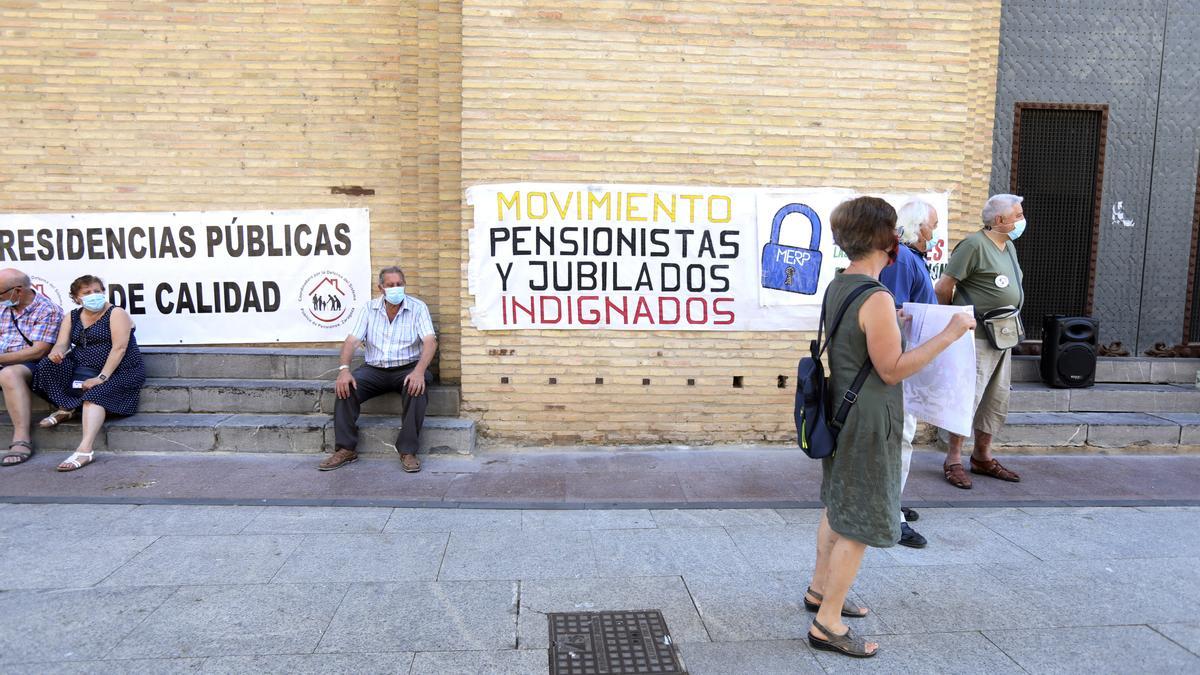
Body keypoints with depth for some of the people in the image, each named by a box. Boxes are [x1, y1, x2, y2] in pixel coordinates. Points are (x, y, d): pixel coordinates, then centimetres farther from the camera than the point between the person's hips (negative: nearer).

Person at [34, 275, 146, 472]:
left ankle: (86, 449, -45)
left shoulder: (116, 314, -5)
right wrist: (56, 353, -24)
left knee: (96, 394, -33)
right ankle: (65, 409, -6)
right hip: (81, 368, 6)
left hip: (119, 370, -6)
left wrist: (102, 377, -23)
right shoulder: (72, 317, 13)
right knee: (48, 365, -18)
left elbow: (119, 348, -15)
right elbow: (61, 345, 3)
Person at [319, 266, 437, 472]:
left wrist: (419, 371, -33)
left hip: (407, 368, -3)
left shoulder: (417, 308, -4)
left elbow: (430, 341, -15)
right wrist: (344, 369, -23)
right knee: (345, 386, -23)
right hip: (374, 369, 3)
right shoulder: (369, 309, 4)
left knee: (417, 387, -35)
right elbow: (352, 341, -3)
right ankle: (346, 449, -13)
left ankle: (408, 450, -25)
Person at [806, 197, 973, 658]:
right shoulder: (876, 299, -23)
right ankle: (828, 624, 9)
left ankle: (820, 590, 38)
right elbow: (892, 370, -20)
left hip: (840, 411, 9)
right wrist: (949, 335, -18)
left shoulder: (837, 287, 5)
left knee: (838, 507, 22)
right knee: (860, 523, 1)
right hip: (867, 421, -9)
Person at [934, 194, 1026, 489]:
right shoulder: (974, 244, -14)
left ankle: (982, 457, 25)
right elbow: (943, 288, -15)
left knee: (997, 401, 13)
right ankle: (953, 460, 4)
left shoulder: (1009, 246, 14)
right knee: (968, 396, -7)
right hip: (976, 337, -9)